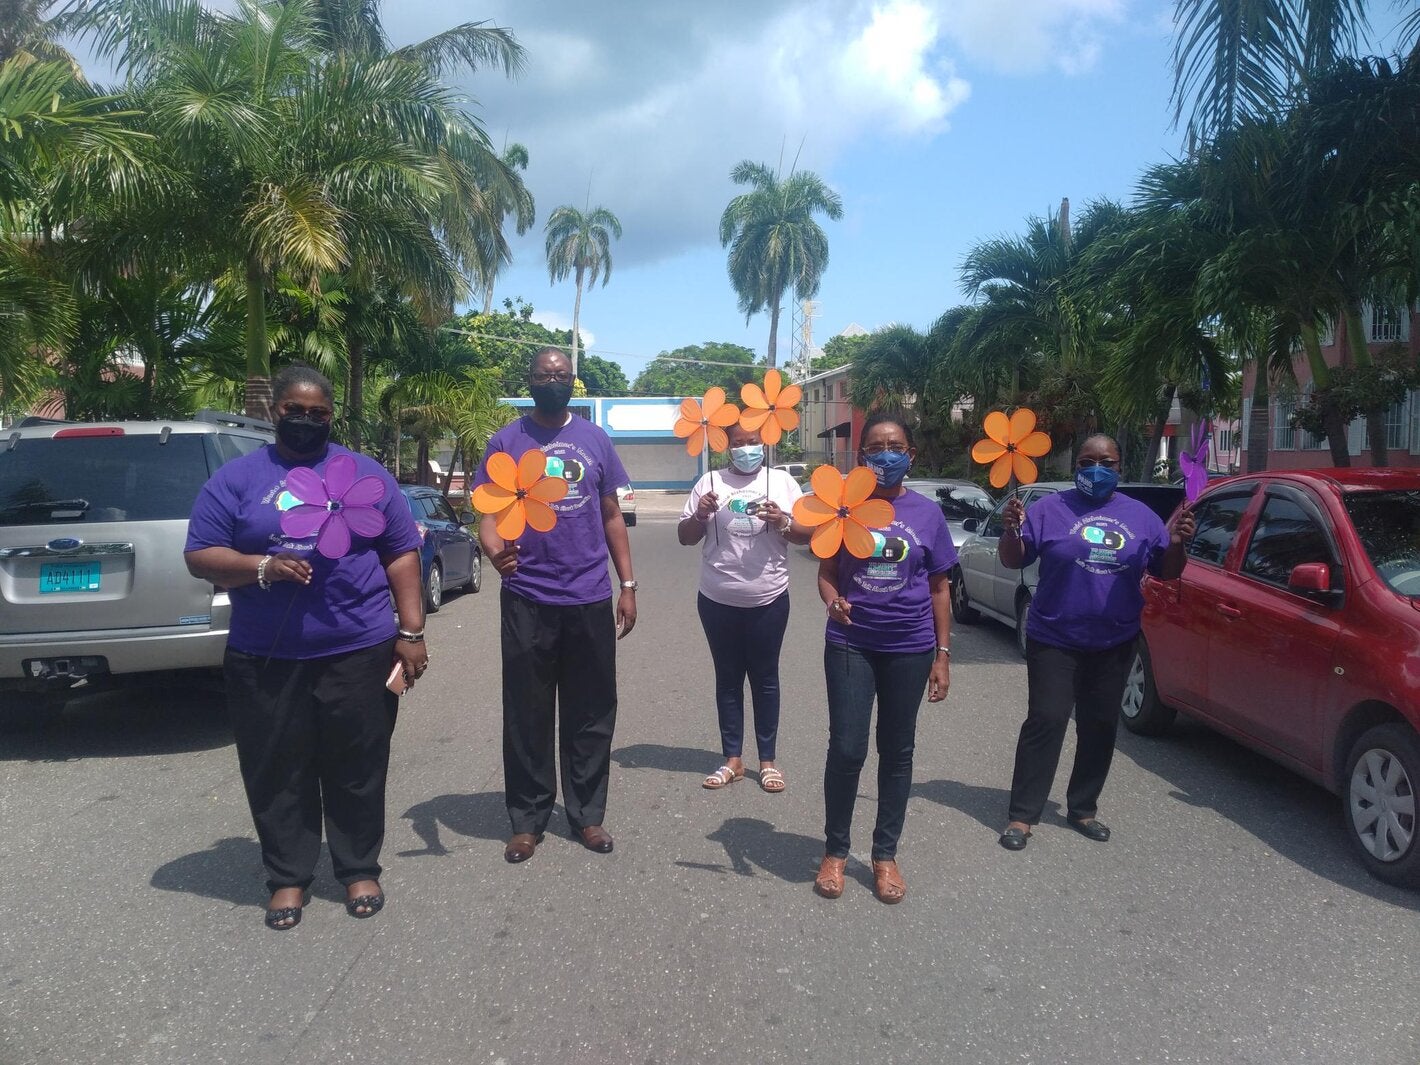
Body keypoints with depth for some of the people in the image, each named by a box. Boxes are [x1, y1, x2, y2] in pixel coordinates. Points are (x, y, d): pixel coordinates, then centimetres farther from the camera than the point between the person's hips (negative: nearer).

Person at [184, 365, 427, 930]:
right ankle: (288, 877, 25)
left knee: (357, 767, 8)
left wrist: (411, 632, -1)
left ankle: (360, 869, 25)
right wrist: (262, 568, -17)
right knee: (277, 772, 9)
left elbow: (402, 554, 6)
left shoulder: (366, 474, 7)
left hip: (360, 652, 0)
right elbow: (200, 556, 1)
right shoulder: (237, 477, 5)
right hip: (265, 659, 0)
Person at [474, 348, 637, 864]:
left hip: (591, 599, 2)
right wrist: (495, 550, -26)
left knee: (591, 713, 9)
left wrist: (628, 585, 6)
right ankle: (527, 819, 21)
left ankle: (587, 814, 24)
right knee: (527, 714, 6)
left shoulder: (596, 440, 9)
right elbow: (489, 514, -3)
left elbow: (612, 516, 12)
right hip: (527, 599, -2)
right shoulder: (506, 442, 3)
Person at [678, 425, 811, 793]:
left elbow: (807, 533, 1)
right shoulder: (710, 482, 3)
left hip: (769, 601, -1)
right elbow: (685, 537, 5)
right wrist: (700, 516, -15)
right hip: (718, 601, 1)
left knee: (765, 678, 8)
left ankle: (768, 760, 18)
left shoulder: (782, 481, 2)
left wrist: (783, 523, -18)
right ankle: (733, 759, 19)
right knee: (728, 678, 9)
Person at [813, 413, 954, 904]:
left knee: (897, 751, 11)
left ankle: (885, 854, 26)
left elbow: (939, 589, 6)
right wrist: (832, 601, -19)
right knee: (846, 749, -2)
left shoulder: (927, 512, 2)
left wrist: (942, 655, 3)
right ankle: (835, 851, 18)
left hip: (909, 649, 1)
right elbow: (827, 573, 4)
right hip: (850, 645, -1)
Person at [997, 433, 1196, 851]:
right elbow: (1014, 561, -7)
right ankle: (1022, 815, 1)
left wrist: (1176, 543, -11)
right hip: (1054, 641, -4)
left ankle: (1082, 808, 26)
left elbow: (1166, 573, 8)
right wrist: (1011, 529, -27)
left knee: (1100, 727, 11)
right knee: (1045, 723, -5)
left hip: (1114, 644, 4)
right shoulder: (1050, 509, -3)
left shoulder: (1140, 516, 6)